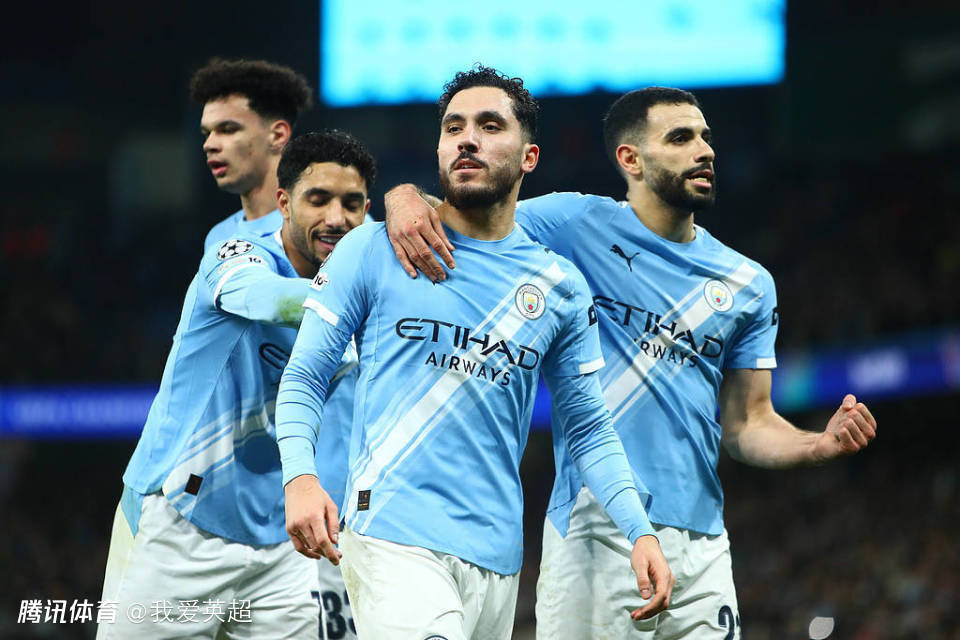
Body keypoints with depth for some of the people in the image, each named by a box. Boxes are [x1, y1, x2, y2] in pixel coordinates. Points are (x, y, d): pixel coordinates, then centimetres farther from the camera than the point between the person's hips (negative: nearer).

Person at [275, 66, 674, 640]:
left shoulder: (561, 286, 13)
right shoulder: (374, 250, 5)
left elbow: (589, 429, 16)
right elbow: (304, 379, 5)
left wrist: (641, 532, 2)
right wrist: (300, 477, -14)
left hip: (498, 558, 4)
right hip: (392, 542, -4)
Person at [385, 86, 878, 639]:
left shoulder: (749, 285, 15)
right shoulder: (577, 226, 2)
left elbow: (747, 425, 17)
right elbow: (459, 216, 2)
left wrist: (823, 444, -3)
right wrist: (406, 199, -22)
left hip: (701, 543, 4)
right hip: (594, 529, -4)